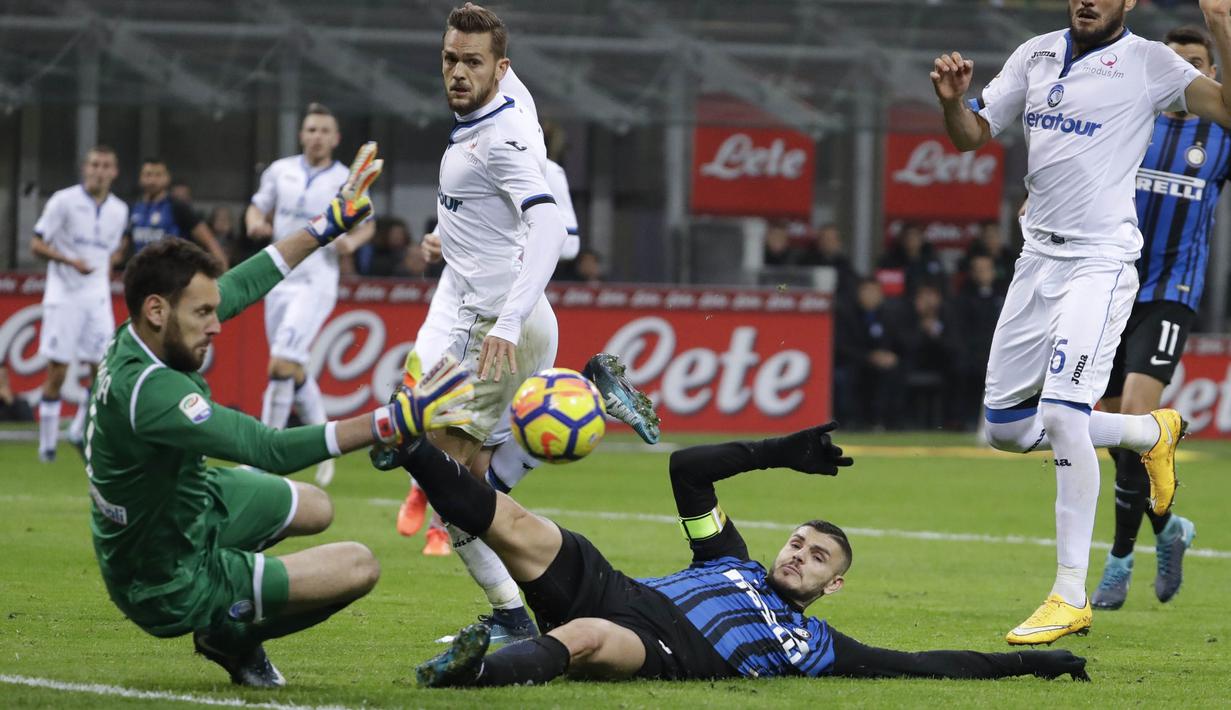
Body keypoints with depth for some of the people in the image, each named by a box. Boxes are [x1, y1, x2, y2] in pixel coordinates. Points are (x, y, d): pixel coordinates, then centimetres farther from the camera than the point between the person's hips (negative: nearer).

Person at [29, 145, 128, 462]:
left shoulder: (119, 210, 8)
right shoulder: (64, 200, -5)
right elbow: (36, 245, -7)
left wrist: (106, 270, 8)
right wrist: (71, 261, -19)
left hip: (97, 298, 4)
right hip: (63, 294, -4)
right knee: (57, 372, -3)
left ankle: (80, 433, 12)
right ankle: (47, 442, 7)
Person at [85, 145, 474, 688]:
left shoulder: (135, 338, -11)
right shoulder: (151, 392, -38)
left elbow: (239, 286, 4)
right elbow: (271, 450, -41)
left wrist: (329, 225, 10)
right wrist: (394, 422, -43)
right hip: (173, 588, -10)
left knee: (316, 509, 27)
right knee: (359, 567, -6)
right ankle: (232, 635, 13)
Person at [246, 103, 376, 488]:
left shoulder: (347, 181, -2)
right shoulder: (280, 171, 6)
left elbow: (367, 224, 10)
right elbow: (256, 209, 13)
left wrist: (352, 241, -12)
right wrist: (256, 223, -10)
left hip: (316, 282, -5)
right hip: (280, 279, 5)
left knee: (282, 365, -16)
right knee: (295, 370, 10)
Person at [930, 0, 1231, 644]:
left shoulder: (1146, 64, -6)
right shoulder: (1037, 55, 11)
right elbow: (972, 136, 14)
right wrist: (952, 101, -7)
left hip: (1100, 262, -7)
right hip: (1037, 259, 7)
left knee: (1062, 415, -19)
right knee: (1006, 426, 9)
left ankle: (1071, 597, -12)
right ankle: (1150, 433, 31)